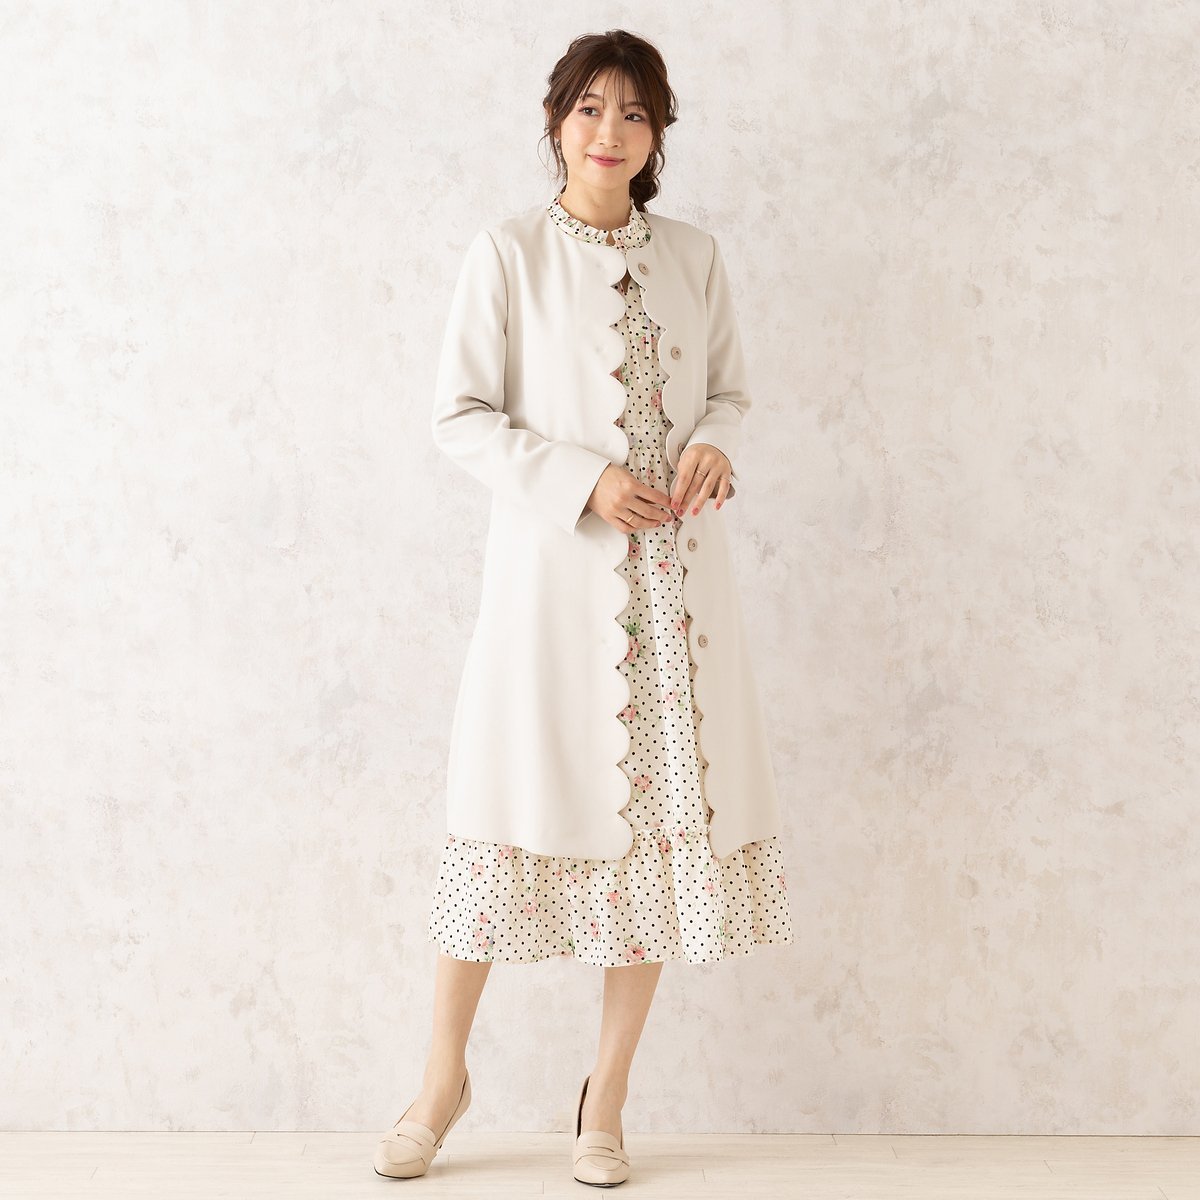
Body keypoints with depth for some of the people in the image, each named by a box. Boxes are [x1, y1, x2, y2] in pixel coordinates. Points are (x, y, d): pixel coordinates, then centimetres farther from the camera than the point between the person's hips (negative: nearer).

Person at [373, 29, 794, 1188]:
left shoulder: (693, 255, 8)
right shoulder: (508, 253, -2)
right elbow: (460, 416, -4)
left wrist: (714, 444, -7)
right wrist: (583, 483, -16)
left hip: (674, 571, 4)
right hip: (552, 565, -3)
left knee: (666, 808, 4)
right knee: (516, 802, 1)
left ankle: (609, 1092, 20)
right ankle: (444, 1072, 22)